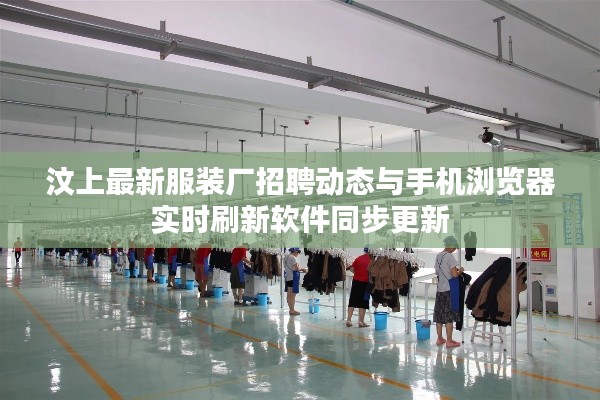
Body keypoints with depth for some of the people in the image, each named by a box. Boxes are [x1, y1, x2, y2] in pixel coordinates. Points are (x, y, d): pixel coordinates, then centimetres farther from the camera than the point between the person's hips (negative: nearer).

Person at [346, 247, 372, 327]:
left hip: (356, 281, 3)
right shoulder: (371, 261, -10)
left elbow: (352, 268, 2)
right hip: (365, 283, -3)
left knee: (352, 301, 10)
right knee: (363, 303, 6)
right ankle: (361, 321, 10)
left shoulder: (358, 258, 1)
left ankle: (349, 320, 9)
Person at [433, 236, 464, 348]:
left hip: (439, 289, 7)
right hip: (449, 289, -7)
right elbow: (454, 274, -17)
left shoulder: (438, 256, 10)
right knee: (449, 316, 0)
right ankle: (449, 341, 6)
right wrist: (460, 271, 3)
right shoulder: (449, 256, -13)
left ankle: (439, 339, 19)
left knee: (439, 315, 11)